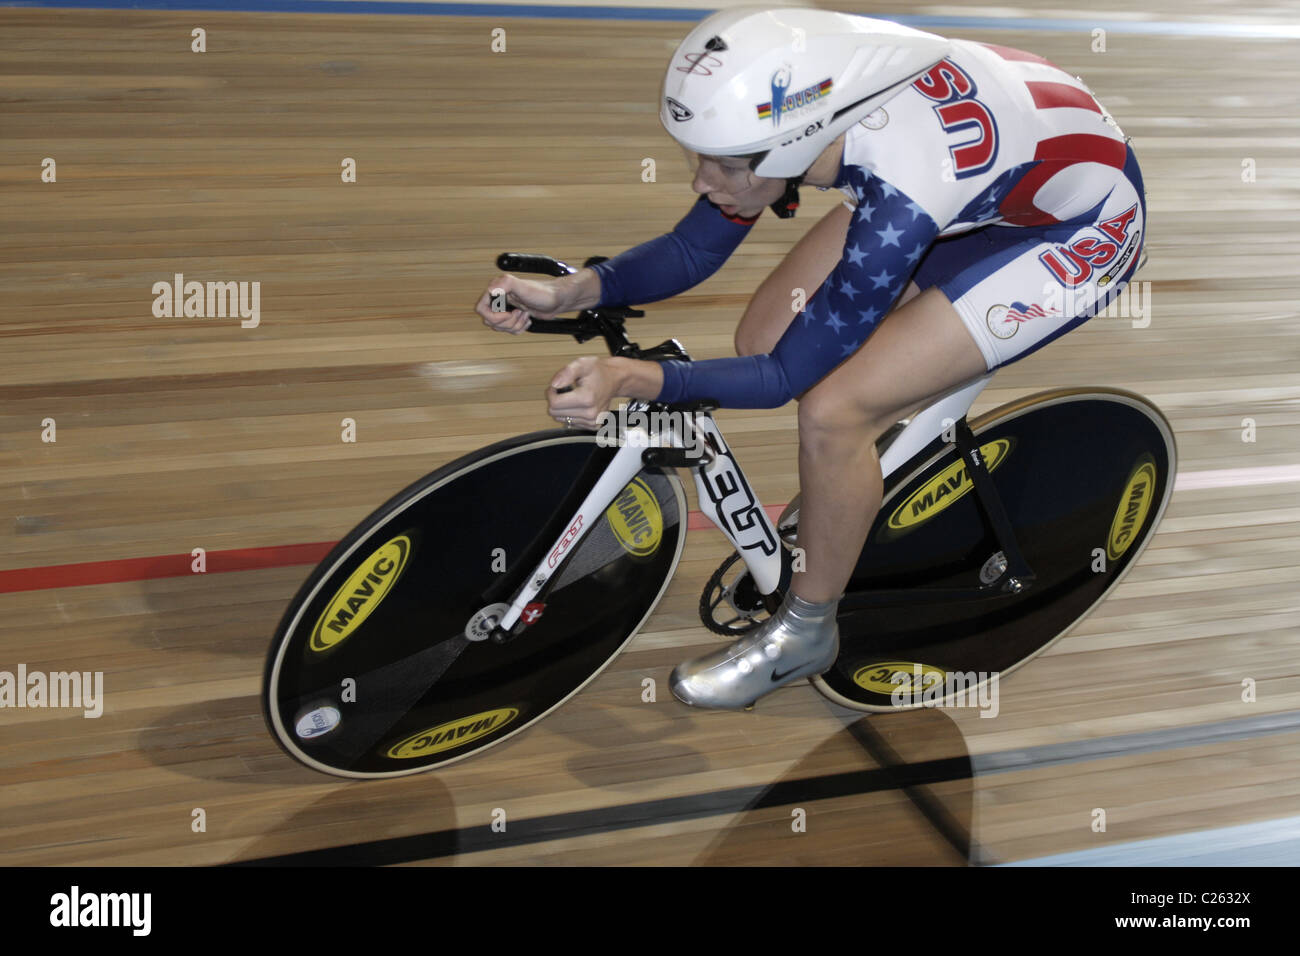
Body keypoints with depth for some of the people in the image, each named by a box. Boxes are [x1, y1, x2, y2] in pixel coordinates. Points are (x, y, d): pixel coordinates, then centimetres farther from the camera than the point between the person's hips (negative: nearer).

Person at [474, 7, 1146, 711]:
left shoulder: (902, 194, -40)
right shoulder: (798, 107, -20)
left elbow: (791, 375, -29)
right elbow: (693, 250, -7)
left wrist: (636, 378, -39)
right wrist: (570, 292, -21)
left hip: (1078, 232, -7)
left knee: (832, 410, -19)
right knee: (762, 337, -2)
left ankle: (805, 630, 6)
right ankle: (843, 498, 27)